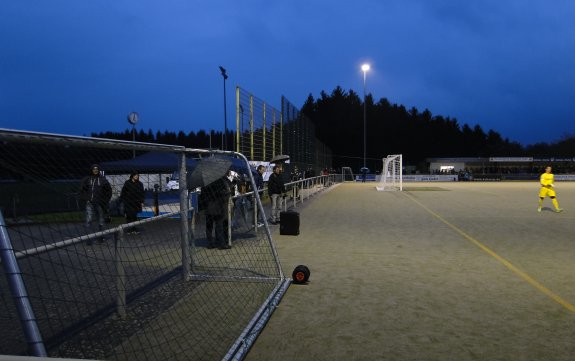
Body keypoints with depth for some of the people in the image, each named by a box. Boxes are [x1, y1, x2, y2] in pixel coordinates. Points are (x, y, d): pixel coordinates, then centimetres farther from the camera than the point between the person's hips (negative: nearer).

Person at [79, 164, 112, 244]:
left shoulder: (103, 179, 0)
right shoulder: (87, 179, 2)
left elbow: (108, 190, 7)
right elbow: (82, 189, 14)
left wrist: (105, 200, 3)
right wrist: (85, 198, 5)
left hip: (100, 203, 0)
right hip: (90, 203, 0)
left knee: (101, 221, 9)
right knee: (88, 220, -10)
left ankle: (101, 236, 22)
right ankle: (89, 237, -7)